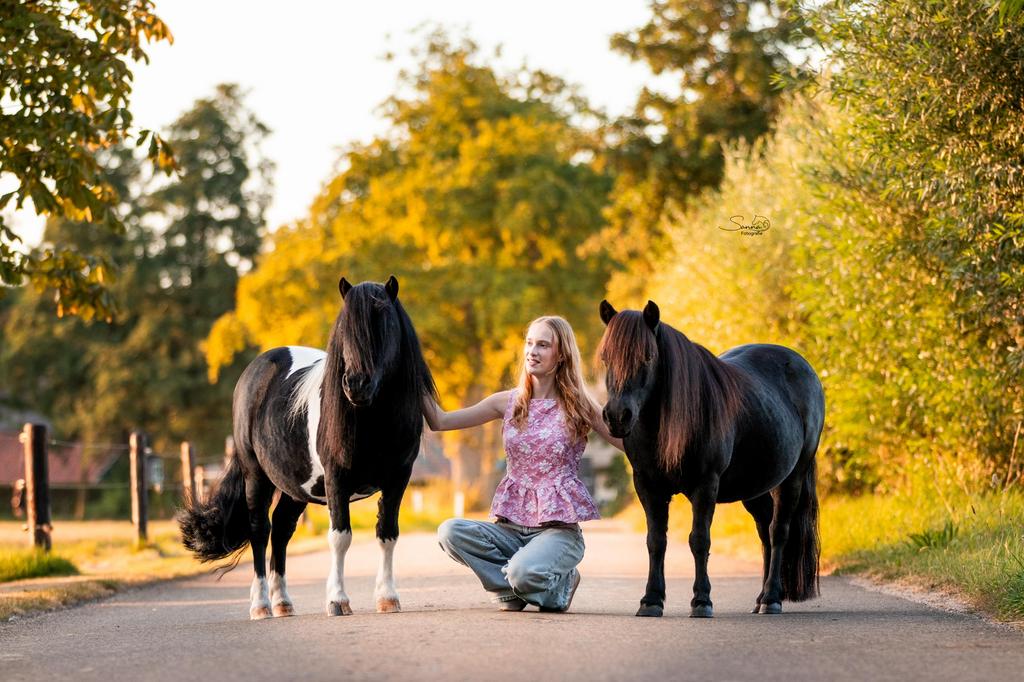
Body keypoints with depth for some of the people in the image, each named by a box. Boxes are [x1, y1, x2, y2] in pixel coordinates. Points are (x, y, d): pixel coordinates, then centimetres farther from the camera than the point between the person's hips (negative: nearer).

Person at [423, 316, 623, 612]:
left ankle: (559, 586, 3)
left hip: (558, 529, -4)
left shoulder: (578, 408, -1)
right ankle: (514, 588, -5)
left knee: (524, 572, -34)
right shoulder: (508, 403, 9)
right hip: (511, 526, 4)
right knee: (450, 531, -23)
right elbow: (440, 421, 8)